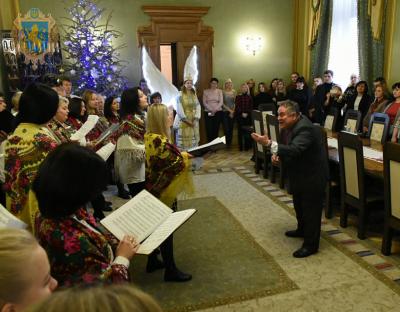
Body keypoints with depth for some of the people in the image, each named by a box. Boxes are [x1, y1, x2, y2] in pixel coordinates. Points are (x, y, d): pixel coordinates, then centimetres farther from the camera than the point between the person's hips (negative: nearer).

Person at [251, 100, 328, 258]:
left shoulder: (305, 129, -27)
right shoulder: (296, 126, 3)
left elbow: (295, 150, -41)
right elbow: (292, 150, 11)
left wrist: (269, 144, -47)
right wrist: (278, 155, -9)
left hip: (312, 176, -10)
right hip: (301, 175, 10)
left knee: (310, 209, 1)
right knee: (299, 205, 24)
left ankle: (311, 245, 15)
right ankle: (302, 230, 46)